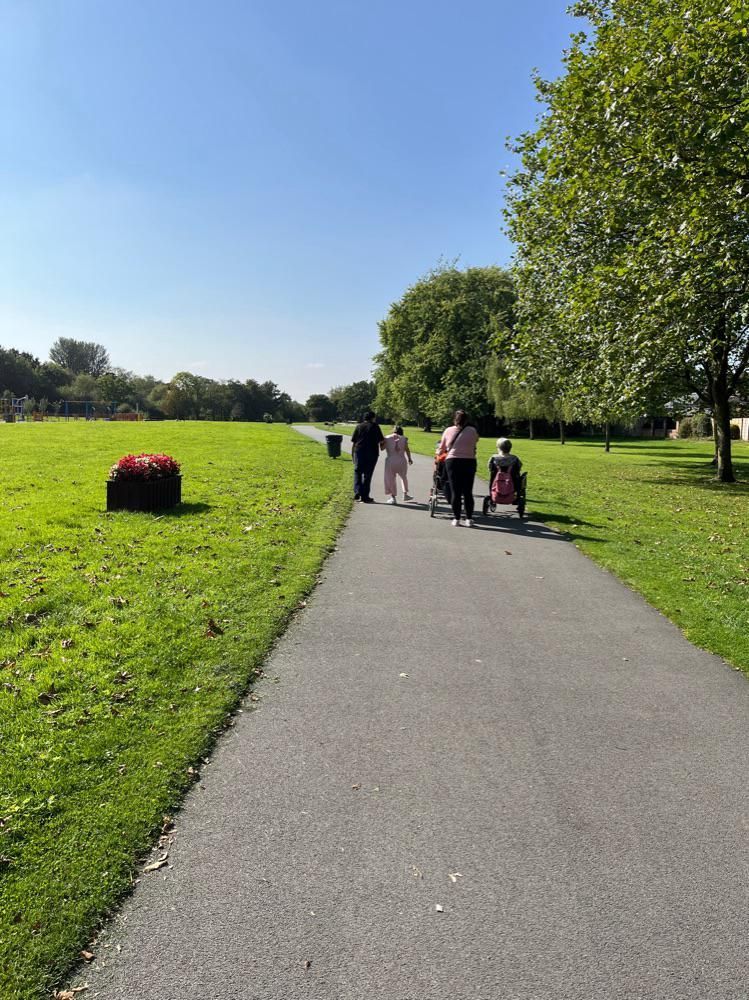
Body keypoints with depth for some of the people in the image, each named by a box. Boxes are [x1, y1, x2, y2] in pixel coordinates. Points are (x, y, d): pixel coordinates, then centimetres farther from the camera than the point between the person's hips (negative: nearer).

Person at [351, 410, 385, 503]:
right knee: (367, 474, 3)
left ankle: (357, 492, -4)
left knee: (357, 472, 14)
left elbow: (353, 442, 7)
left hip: (359, 452, 2)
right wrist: (382, 445, 19)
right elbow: (381, 440, -3)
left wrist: (353, 454, 13)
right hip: (372, 453, -2)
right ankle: (365, 497, 5)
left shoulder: (358, 427, 9)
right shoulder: (375, 427, 0)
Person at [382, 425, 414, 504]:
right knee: (404, 477, 21)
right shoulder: (403, 439, 1)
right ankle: (405, 494, 25)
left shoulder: (387, 438, 3)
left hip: (390, 461, -1)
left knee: (390, 479, 6)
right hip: (401, 460, 1)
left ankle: (393, 497, 2)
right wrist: (409, 459, 11)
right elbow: (407, 450, 0)